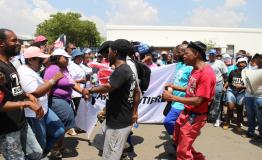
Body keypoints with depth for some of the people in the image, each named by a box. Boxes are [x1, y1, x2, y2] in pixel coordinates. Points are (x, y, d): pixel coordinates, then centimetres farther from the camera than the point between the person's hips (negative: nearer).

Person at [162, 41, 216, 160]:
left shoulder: (206, 73, -24)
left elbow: (198, 101, -27)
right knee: (178, 140, 25)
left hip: (195, 116, -9)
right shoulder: (195, 69, 6)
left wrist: (172, 97, -24)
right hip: (186, 112, 10)